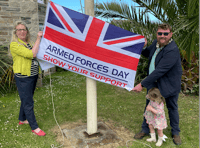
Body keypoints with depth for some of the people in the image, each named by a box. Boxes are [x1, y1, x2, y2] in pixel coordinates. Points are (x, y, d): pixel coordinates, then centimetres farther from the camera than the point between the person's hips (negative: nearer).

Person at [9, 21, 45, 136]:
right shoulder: (14, 44, -13)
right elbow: (32, 54, -25)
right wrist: (38, 38, -21)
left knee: (26, 100, 21)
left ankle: (22, 119, 40)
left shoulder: (29, 43, 11)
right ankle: (34, 127, 12)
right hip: (23, 78, -8)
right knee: (28, 103, 1)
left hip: (33, 76, 8)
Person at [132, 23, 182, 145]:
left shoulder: (172, 51, -29)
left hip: (169, 85, -6)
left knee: (172, 108, 15)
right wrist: (143, 46, -9)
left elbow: (159, 71, -33)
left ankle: (176, 133, 38)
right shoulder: (156, 43, -4)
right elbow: (148, 54, 16)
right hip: (153, 83, 7)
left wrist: (142, 84, -32)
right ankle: (146, 130, 35)